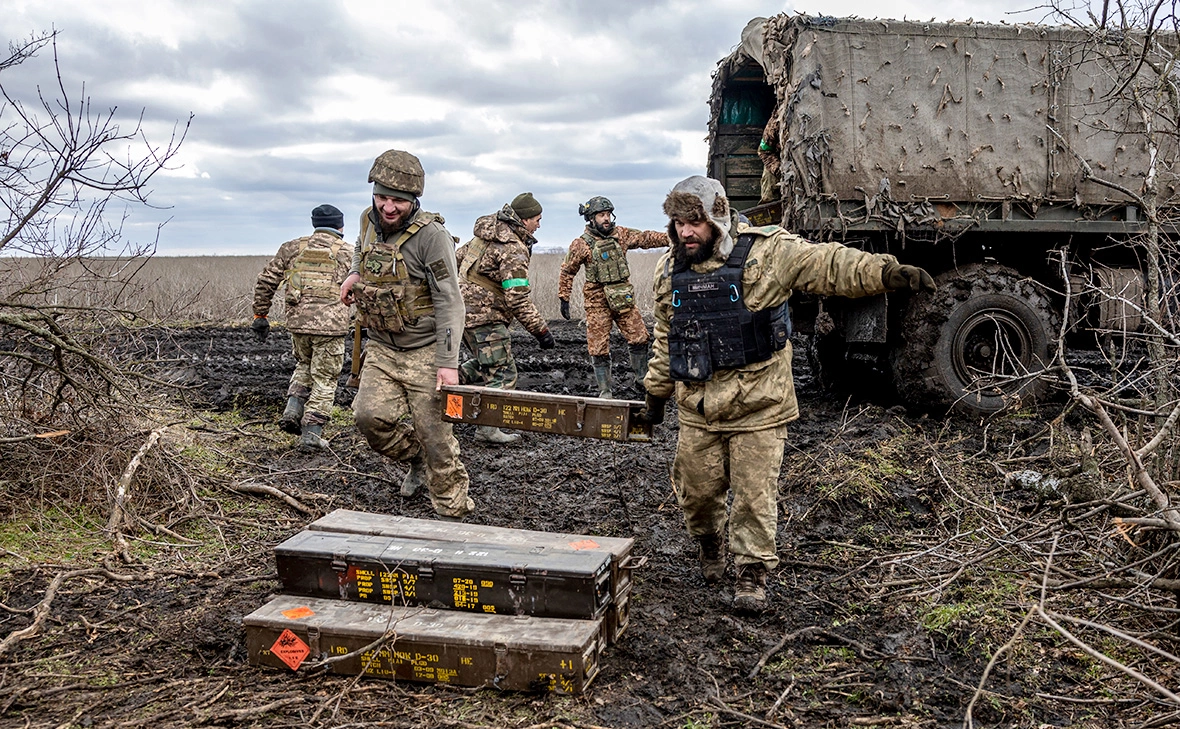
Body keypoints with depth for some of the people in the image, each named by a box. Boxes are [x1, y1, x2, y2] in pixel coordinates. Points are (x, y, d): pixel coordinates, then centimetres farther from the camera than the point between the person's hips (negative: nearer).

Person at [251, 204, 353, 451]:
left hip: (297, 321, 3)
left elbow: (266, 280, 10)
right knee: (324, 379, 6)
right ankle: (311, 434, 4)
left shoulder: (292, 248, 11)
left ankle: (293, 411, 12)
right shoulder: (348, 253, 6)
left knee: (304, 366, 27)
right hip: (330, 324, -3)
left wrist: (260, 315, 16)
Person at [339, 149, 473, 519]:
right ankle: (417, 460, 21)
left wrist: (448, 362, -24)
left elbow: (449, 302, -20)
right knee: (370, 415, -9)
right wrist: (356, 272, 11)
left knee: (434, 433, -4)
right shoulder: (368, 221, 2)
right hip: (382, 348, 6)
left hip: (425, 350, -6)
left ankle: (453, 513, 10)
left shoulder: (431, 235, -19)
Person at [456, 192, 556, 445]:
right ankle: (487, 429, 0)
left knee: (487, 362, 23)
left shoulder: (486, 233, 10)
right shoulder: (514, 251, -18)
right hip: (484, 315, -9)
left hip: (463, 308, 9)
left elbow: (458, 257, 20)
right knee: (502, 373, -2)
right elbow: (518, 300, -23)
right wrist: (541, 331, -19)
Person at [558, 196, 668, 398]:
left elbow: (646, 238, 0)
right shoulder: (582, 244, -5)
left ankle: (642, 378, 21)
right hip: (598, 302, -3)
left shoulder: (621, 234, 4)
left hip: (623, 298, 4)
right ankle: (605, 389, 10)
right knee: (599, 348, -1)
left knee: (639, 337, 3)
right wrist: (564, 298, 1)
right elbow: (567, 271, 3)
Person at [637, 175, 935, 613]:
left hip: (756, 405, -4)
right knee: (695, 490, 11)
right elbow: (666, 340, 16)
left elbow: (829, 265, -16)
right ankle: (709, 545, 41)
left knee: (755, 496, 1)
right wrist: (656, 394, 20)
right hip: (697, 406, 4)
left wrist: (886, 272, -30)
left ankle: (752, 572, 19)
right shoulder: (670, 272, 6)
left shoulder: (764, 253, -9)